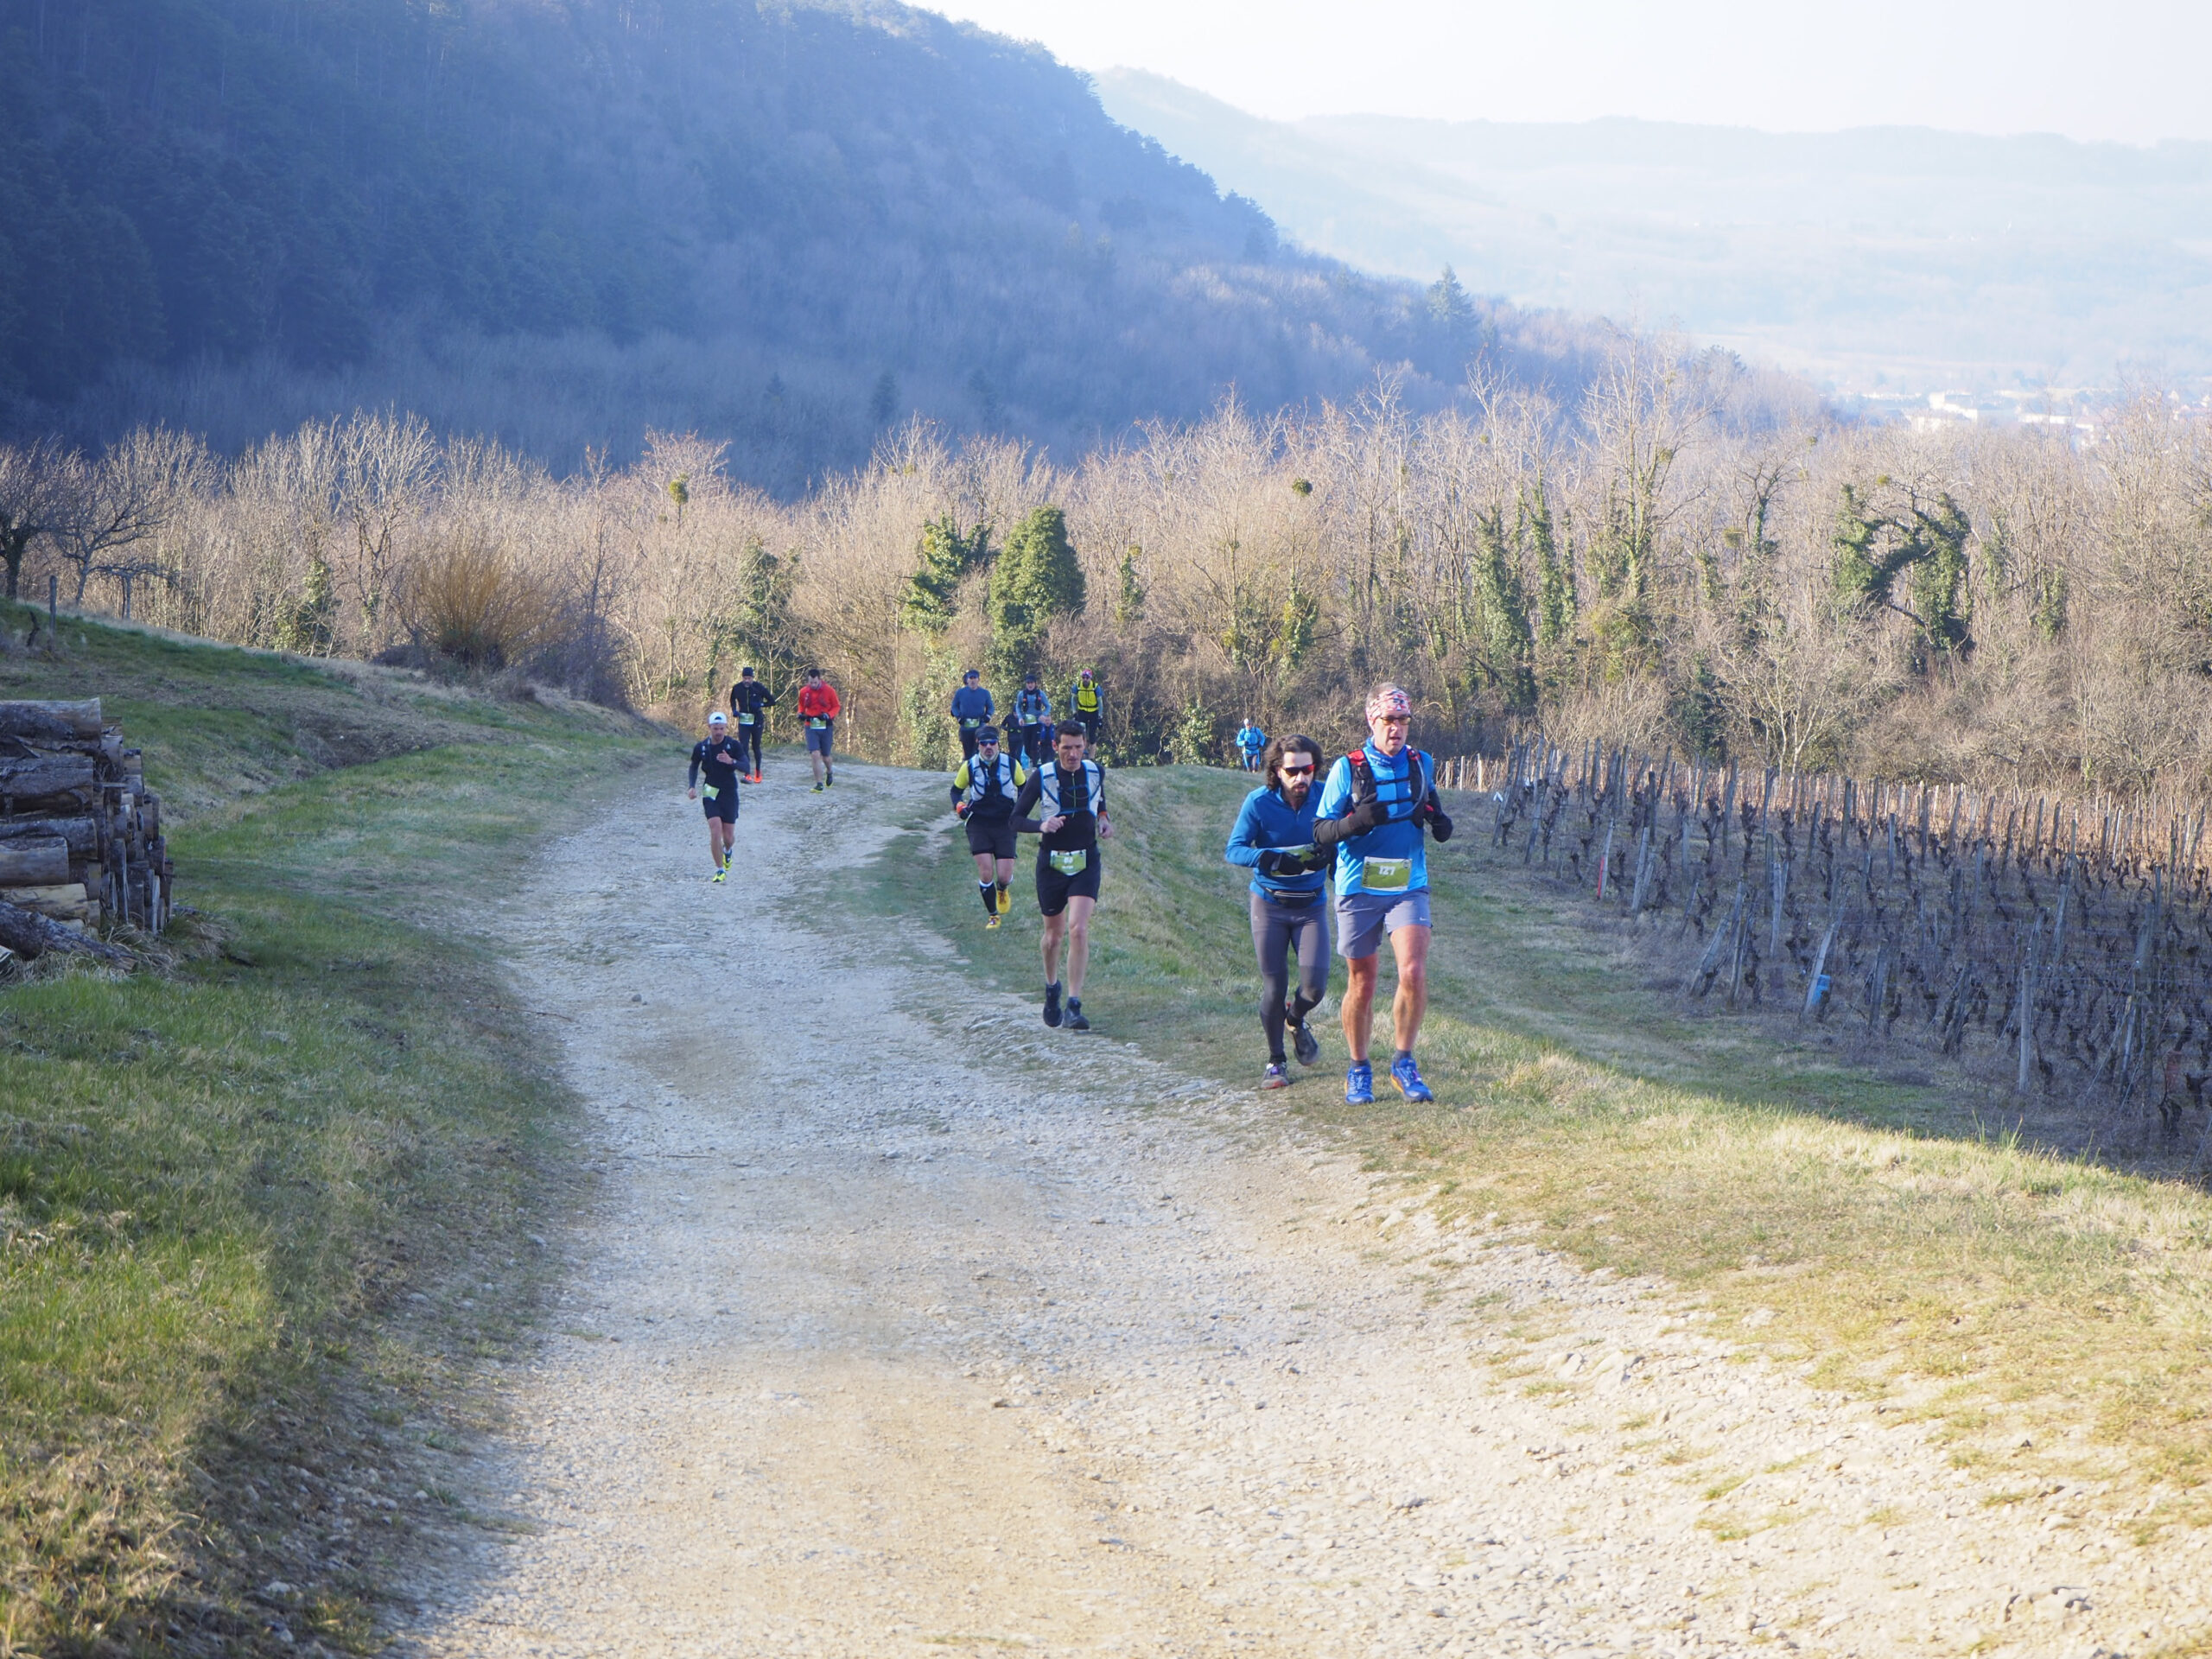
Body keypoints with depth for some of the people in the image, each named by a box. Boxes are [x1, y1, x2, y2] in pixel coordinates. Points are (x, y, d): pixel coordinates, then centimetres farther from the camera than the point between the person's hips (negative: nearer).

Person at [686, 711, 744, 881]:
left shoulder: (733, 745, -7)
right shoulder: (701, 747, -2)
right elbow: (694, 767, 15)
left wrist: (731, 762, -33)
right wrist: (692, 786, 1)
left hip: (729, 794, 0)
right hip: (711, 794, 0)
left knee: (728, 836, 5)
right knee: (715, 831, -15)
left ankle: (727, 850, 42)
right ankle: (720, 870, -4)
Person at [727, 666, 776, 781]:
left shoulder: (759, 688, -10)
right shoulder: (737, 688, -3)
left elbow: (772, 701, -2)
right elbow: (732, 700, 19)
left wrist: (761, 705, -19)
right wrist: (734, 710, 0)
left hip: (757, 721, -1)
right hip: (743, 721, 1)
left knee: (756, 747, 11)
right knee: (743, 748, -12)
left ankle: (758, 771, 32)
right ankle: (747, 775, -14)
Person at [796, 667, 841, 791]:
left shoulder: (829, 690, -7)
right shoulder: (804, 692, -1)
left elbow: (836, 707, 2)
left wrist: (828, 715, -17)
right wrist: (800, 714, -6)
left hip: (826, 727, -1)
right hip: (811, 727, 1)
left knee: (825, 756, 10)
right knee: (815, 755, -13)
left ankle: (829, 773, 44)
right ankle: (819, 784, -9)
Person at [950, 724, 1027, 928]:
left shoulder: (1012, 764, -3)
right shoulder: (969, 766, -4)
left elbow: (1024, 787, 13)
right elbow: (956, 790, 11)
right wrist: (959, 806, -10)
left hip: (1004, 823, 0)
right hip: (979, 824, 0)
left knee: (1004, 876, -5)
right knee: (985, 872, -12)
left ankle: (1002, 891, 34)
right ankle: (993, 916, 8)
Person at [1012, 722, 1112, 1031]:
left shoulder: (1096, 772, -2)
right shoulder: (1041, 777, -10)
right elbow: (1017, 819, -6)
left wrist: (1104, 818, 1)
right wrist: (1041, 825, -26)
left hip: (1085, 863, 0)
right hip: (1051, 863, 0)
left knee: (1079, 929, -17)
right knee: (1054, 934, 12)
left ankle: (1074, 1007, -17)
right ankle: (1051, 988, 41)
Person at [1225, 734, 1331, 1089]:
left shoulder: (1326, 799, -7)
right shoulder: (1259, 802, -12)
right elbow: (1233, 850, -14)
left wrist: (1326, 856, -19)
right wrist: (1271, 858, -32)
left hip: (1311, 906, 1)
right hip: (1269, 905, -1)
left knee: (1315, 984, -11)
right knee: (1274, 988, -1)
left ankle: (1296, 1020, 26)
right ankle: (1275, 1062, 19)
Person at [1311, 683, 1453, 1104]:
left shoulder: (1422, 765, 6)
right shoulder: (1347, 768, -4)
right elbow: (1320, 832, -5)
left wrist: (1440, 824, -1)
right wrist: (1356, 821, -24)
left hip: (1408, 887, 1)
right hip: (1358, 890, -1)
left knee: (1413, 973, -18)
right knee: (1361, 986, 6)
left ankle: (1403, 1062, -1)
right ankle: (1359, 1070, 24)